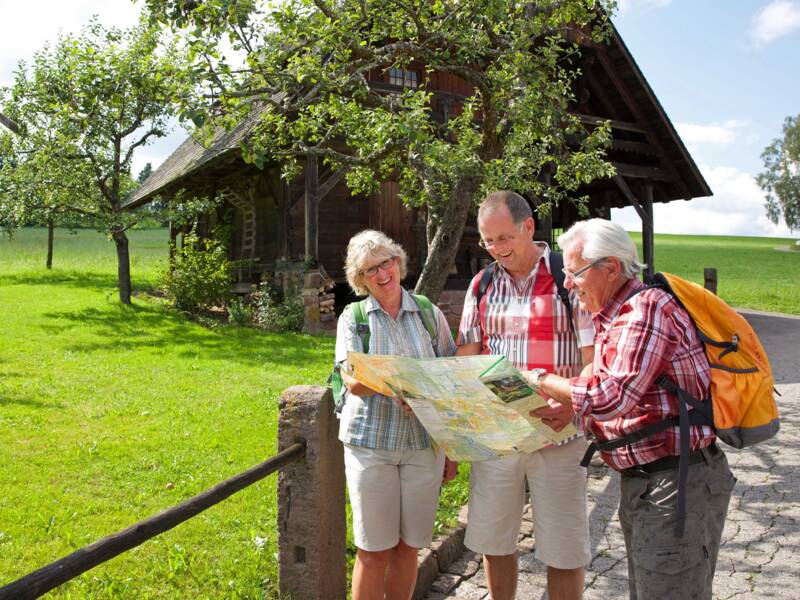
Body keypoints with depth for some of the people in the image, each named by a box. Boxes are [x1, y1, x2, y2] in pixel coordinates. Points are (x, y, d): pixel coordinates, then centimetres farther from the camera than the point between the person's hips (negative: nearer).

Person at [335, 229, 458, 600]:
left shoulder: (430, 315, 6)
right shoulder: (353, 318, 2)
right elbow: (354, 383, -8)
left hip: (424, 443, 2)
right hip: (370, 442, -1)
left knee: (407, 546, 10)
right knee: (373, 551, 4)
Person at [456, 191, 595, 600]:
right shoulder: (482, 285, 9)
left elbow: (594, 358, -12)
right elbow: (466, 359, 10)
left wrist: (573, 405, -30)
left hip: (557, 432, -4)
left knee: (562, 549, 7)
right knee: (491, 538, 14)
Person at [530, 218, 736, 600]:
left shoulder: (647, 308, -18)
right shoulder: (614, 317, 14)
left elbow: (611, 396, -25)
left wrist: (539, 380, -13)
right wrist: (568, 413, 2)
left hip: (677, 484, -10)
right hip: (641, 482, 10)